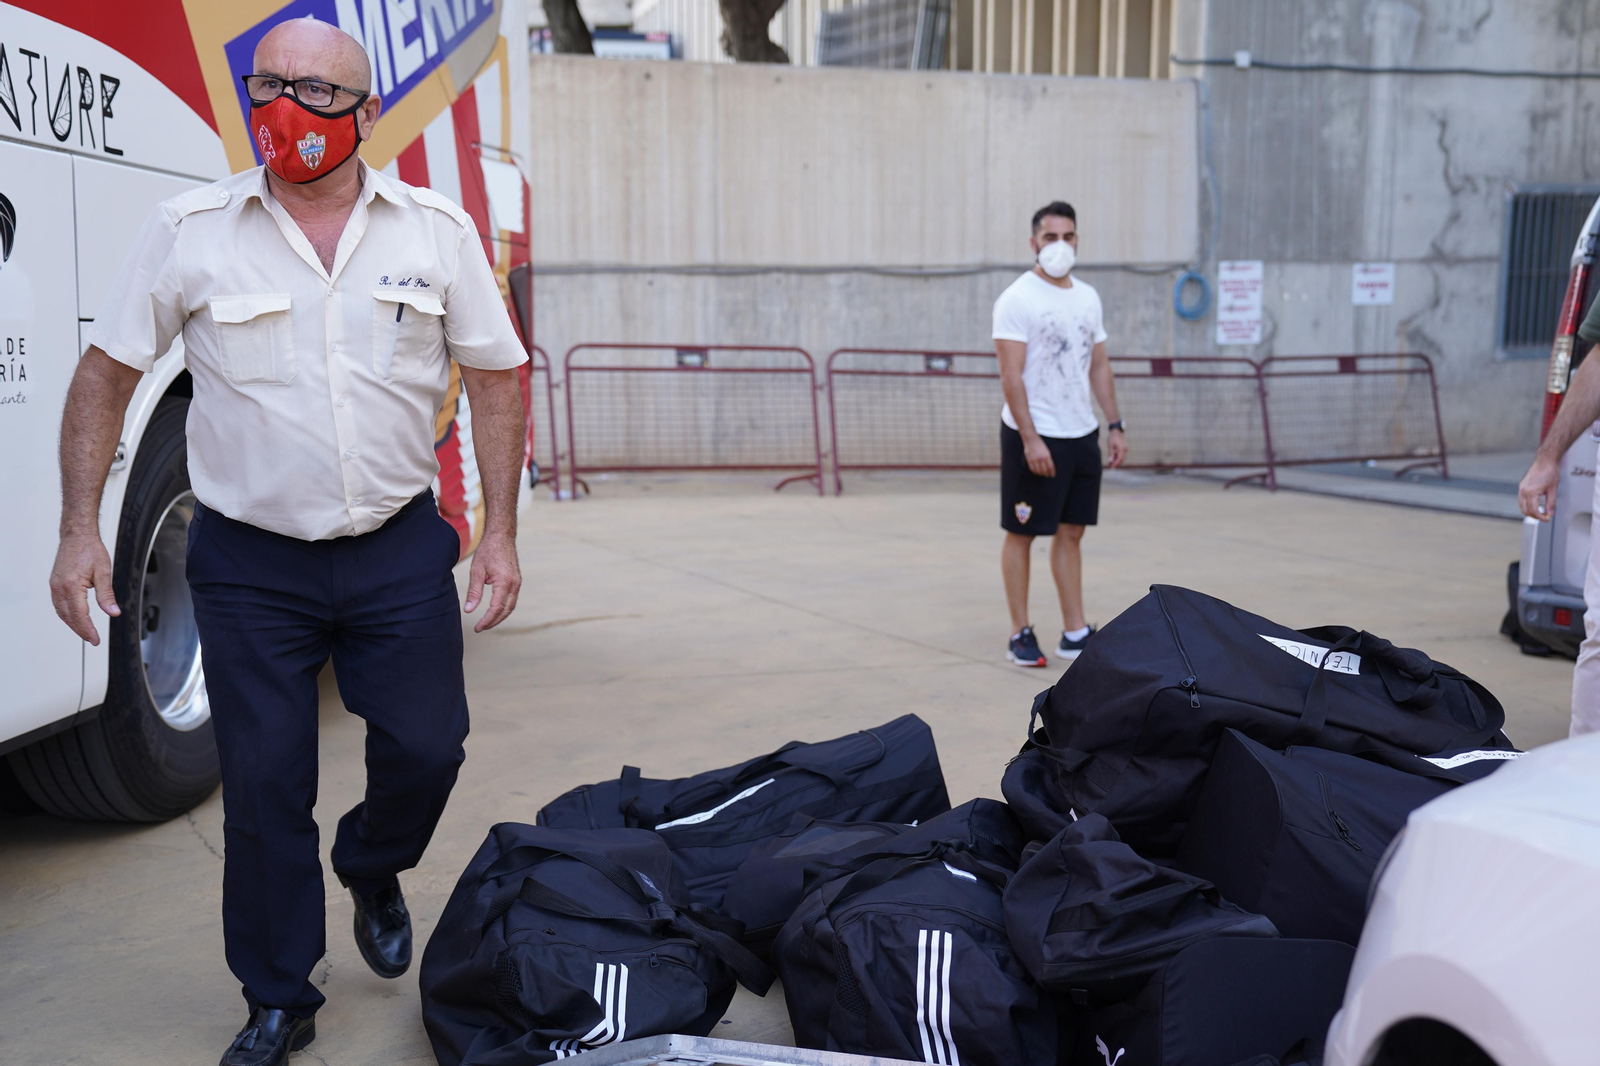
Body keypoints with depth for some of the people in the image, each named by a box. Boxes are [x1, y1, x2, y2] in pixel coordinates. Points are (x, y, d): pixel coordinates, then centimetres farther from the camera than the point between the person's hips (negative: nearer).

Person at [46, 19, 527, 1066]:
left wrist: (500, 530, -1)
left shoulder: (437, 228, 0)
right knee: (264, 783, 3)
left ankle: (371, 870, 40)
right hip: (251, 560, -1)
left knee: (427, 748, 5)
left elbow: (495, 374, 4)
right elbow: (105, 375, 2)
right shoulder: (189, 232, -4)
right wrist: (81, 531, -4)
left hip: (401, 550, 1)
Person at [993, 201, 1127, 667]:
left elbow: (1099, 367, 16)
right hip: (1034, 437, -7)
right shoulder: (1017, 299, -9)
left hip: (1082, 435, 7)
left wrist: (1115, 425, 9)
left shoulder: (1088, 297, 12)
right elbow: (1011, 376, -15)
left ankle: (1074, 634, 17)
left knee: (1071, 533, 10)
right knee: (1021, 534, 2)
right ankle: (1020, 634, 12)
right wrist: (1030, 439, -21)